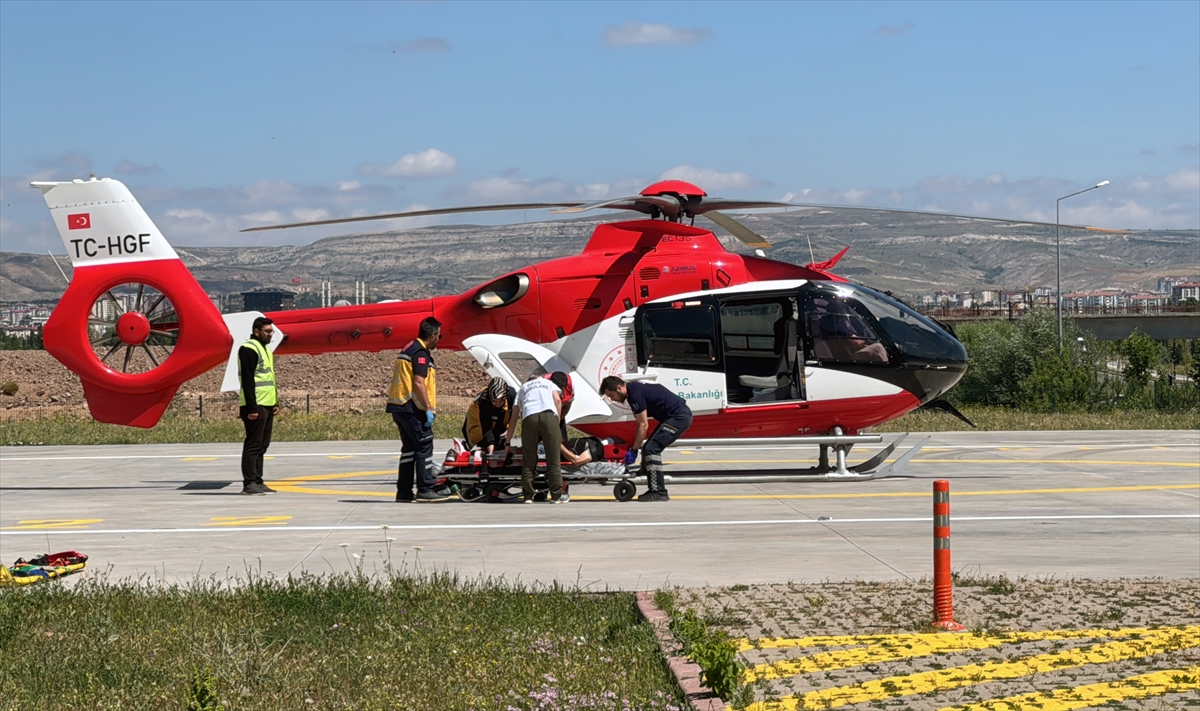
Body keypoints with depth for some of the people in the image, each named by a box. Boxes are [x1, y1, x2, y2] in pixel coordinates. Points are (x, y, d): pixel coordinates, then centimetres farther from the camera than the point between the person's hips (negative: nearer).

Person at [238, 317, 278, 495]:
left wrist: (275, 403, 19)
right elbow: (247, 380, -17)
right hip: (256, 405, -10)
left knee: (262, 445, 11)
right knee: (253, 445, -8)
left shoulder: (265, 349, 20)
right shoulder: (249, 349, -11)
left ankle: (257, 481, 15)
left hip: (267, 405, 10)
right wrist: (251, 407, -22)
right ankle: (249, 483, -7)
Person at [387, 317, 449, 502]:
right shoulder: (420, 353, -12)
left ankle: (404, 491, 12)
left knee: (409, 448, 12)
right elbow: (418, 383, -19)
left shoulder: (409, 349, 20)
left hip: (398, 405, 10)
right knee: (424, 447, -6)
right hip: (411, 407, -10)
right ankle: (426, 490, -8)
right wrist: (429, 409, -18)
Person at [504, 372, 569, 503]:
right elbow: (557, 400, 11)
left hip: (529, 417, 1)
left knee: (529, 460, 9)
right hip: (549, 415, -1)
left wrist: (508, 443, 31)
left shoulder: (523, 388, 36)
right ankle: (557, 495, 4)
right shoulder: (550, 383, 34)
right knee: (553, 458, 3)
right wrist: (557, 422, 13)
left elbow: (513, 419, 30)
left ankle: (528, 496, 8)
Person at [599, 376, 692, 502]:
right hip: (680, 415, 10)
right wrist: (635, 446, 10)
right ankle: (655, 490, 14)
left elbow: (644, 425, -17)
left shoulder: (635, 394, -18)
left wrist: (634, 450, -11)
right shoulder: (635, 389, 13)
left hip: (679, 416, -10)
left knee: (651, 449, -13)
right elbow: (641, 423, 15)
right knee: (650, 449, 12)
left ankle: (659, 492, -13)